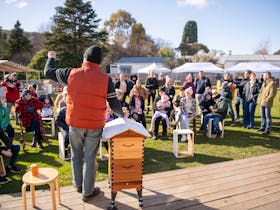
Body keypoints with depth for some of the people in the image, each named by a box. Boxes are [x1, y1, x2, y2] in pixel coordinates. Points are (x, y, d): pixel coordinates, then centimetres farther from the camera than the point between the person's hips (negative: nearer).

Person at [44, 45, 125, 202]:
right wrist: (122, 114, 16)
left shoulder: (71, 73, -7)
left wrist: (51, 57, 28)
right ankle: (88, 192, 26)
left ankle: (78, 185, 40)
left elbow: (49, 72, 8)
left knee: (76, 155, 21)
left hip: (75, 123, 2)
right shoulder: (106, 79, -9)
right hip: (95, 125, -1)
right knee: (90, 158, 11)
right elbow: (114, 104, -4)